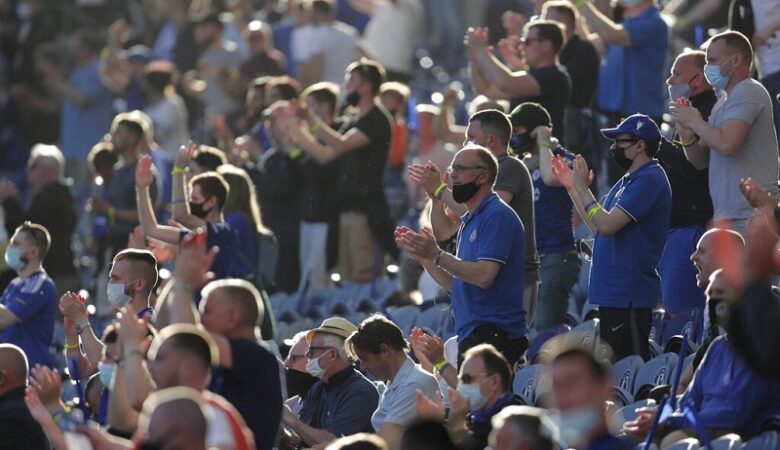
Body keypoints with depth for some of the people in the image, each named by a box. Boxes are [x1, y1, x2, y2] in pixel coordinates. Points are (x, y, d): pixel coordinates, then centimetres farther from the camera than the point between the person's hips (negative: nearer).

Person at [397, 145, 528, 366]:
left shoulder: (497, 215, -10)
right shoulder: (468, 221, 22)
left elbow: (484, 276, -20)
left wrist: (437, 255, -18)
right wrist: (421, 256, 15)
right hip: (471, 336, 10)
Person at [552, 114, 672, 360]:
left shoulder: (649, 179, -15)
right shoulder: (627, 181, 18)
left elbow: (607, 225, -22)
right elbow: (598, 228, 19)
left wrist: (582, 188, -12)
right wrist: (572, 188, 18)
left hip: (629, 296, -11)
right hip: (613, 292, 11)